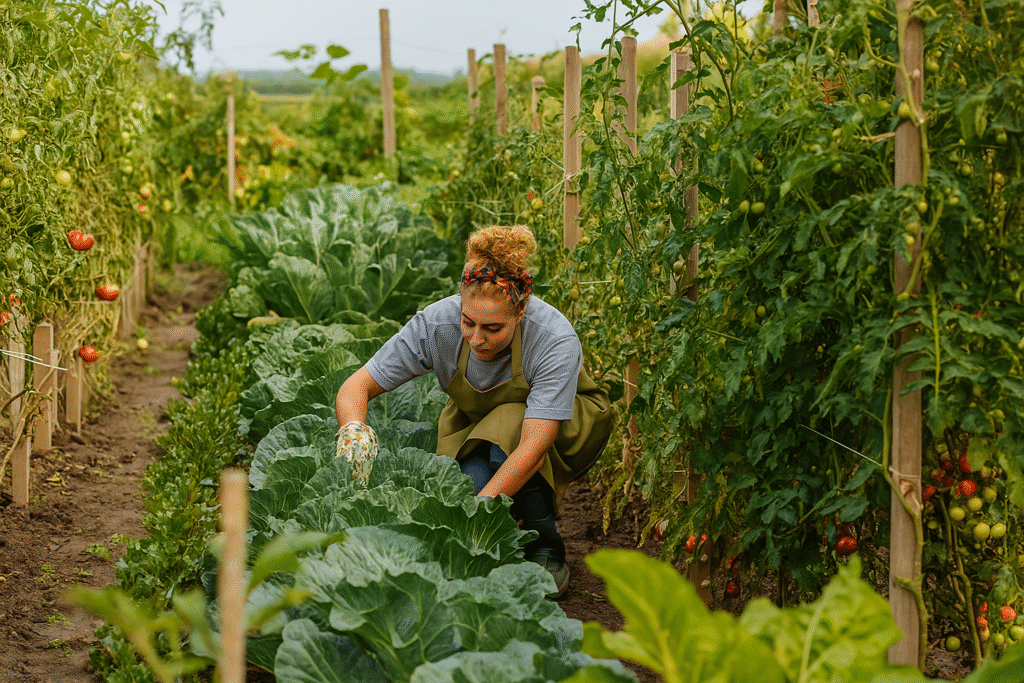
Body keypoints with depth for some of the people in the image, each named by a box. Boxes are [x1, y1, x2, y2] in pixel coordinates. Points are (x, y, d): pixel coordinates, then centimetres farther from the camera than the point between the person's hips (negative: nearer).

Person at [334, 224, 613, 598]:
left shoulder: (555, 340, -36)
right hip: (475, 423, 2)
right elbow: (356, 387, -22)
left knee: (506, 432, -36)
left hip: (567, 420, -2)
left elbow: (532, 448, -42)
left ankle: (547, 554, -14)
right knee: (472, 482, -31)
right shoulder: (437, 323, -28)